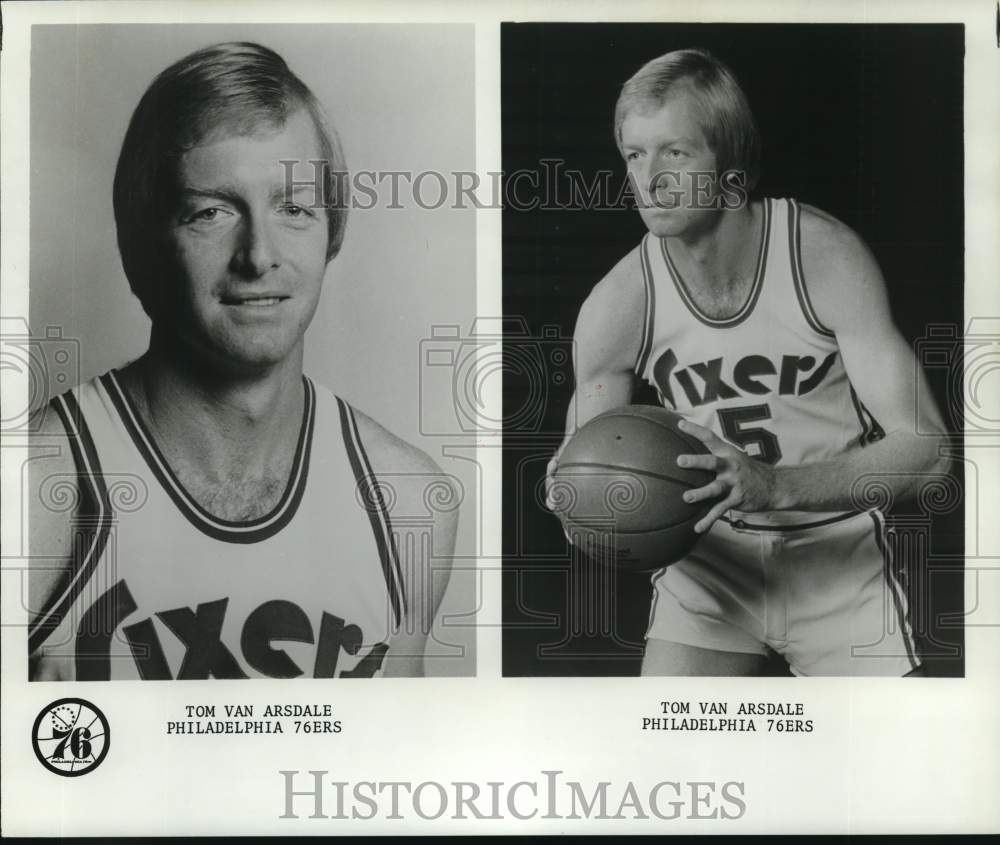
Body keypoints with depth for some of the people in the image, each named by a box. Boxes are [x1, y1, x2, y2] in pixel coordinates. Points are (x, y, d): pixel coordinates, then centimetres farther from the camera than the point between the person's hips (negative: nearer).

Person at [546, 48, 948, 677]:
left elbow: (923, 444, -20)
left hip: (839, 551, -1)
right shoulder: (615, 307, -14)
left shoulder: (826, 255, -19)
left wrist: (774, 485, -35)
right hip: (711, 554, 1)